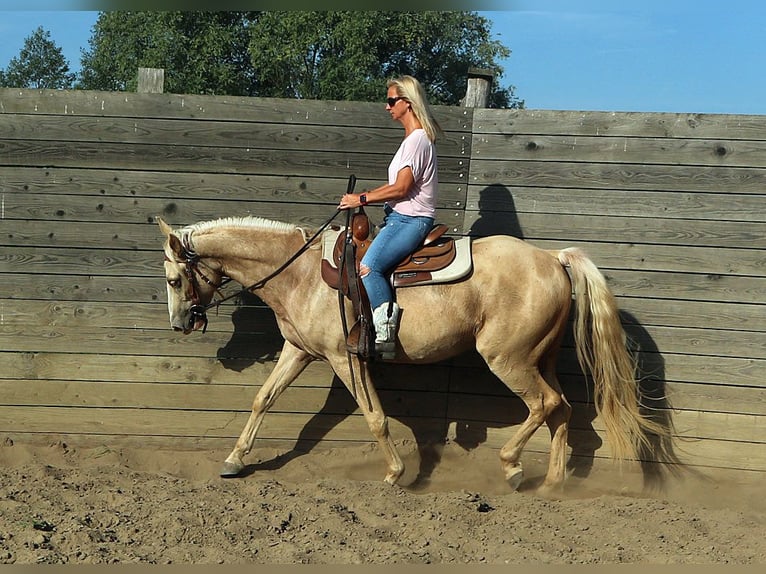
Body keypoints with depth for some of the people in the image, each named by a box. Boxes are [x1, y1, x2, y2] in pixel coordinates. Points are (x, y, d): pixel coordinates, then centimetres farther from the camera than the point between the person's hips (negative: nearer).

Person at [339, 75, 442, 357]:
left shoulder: (417, 139, -13)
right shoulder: (413, 138, 19)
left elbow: (401, 188, -19)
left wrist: (362, 199, -13)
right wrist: (363, 196, 15)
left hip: (410, 220, -11)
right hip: (400, 218, 11)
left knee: (368, 267, -29)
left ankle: (385, 332, -31)